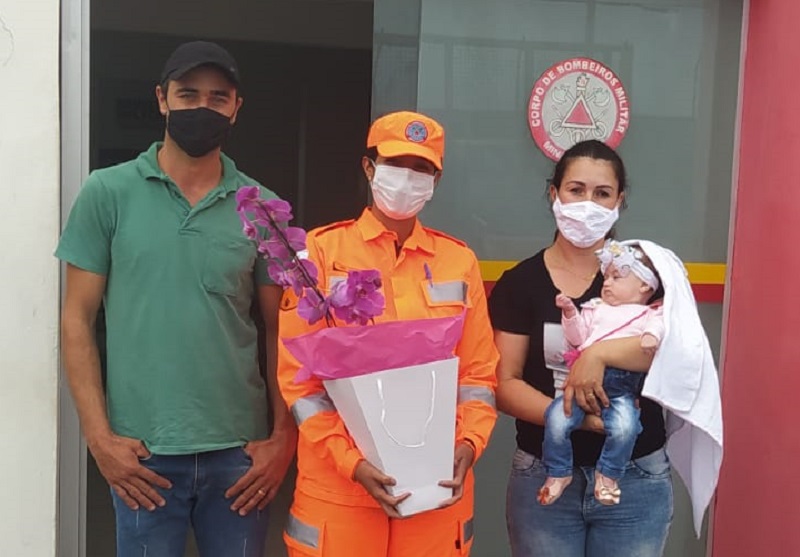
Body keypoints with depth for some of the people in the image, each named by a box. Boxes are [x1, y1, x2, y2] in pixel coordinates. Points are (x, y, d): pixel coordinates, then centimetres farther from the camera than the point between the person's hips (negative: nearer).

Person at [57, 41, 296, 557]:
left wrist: (285, 436, 0)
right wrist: (100, 437, -6)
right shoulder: (108, 193, -1)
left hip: (239, 449, 2)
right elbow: (78, 320, 0)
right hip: (142, 452, -1)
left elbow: (280, 329, 7)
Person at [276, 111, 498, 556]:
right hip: (338, 483, -2)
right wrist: (349, 460, -13)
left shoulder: (460, 260, 7)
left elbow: (478, 370, 8)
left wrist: (469, 444, -8)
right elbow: (298, 372, -4)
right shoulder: (321, 250, -1)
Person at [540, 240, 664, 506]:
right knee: (556, 418, -19)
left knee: (625, 426, -29)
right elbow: (578, 338, 19)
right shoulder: (596, 308, 29)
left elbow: (657, 325, -1)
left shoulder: (649, 313, 21)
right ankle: (558, 473, 2)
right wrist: (570, 312, 6)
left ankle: (607, 474, -3)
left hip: (621, 387, -3)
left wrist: (651, 335, -22)